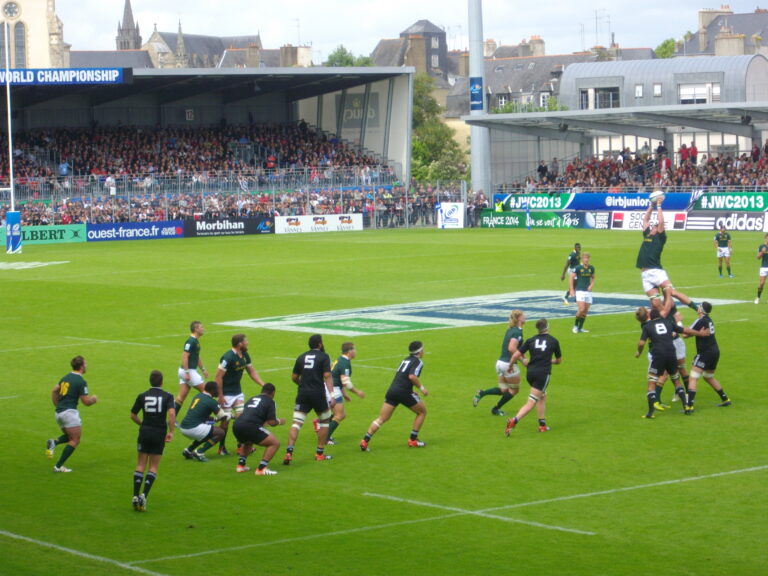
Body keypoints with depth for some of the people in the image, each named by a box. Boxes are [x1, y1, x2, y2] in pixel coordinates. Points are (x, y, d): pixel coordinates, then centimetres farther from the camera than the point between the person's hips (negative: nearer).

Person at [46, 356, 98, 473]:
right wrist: (93, 398, 10)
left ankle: (53, 442, -7)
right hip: (69, 412, -8)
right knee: (75, 441, 0)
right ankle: (58, 466, -5)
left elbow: (54, 391, 17)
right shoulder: (81, 381, -10)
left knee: (70, 437, 23)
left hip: (59, 413, 8)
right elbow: (86, 402, -11)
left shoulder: (66, 377, 14)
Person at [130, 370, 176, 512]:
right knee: (153, 467, 6)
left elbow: (133, 415, 8)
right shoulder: (167, 396, -3)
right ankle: (144, 495, -10)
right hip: (160, 434, -1)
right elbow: (172, 413, -19)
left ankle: (135, 496, -1)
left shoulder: (142, 396, 3)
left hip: (144, 432, 1)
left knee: (140, 465, 9)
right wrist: (171, 432, -15)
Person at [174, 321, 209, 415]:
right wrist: (187, 373, -25)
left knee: (181, 396, 6)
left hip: (188, 372, 9)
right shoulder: (190, 342, -16)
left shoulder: (196, 341, 15)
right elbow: (184, 357, -22)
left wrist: (203, 369, 29)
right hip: (188, 371, -9)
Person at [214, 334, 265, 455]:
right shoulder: (228, 357, -23)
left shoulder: (245, 355, 2)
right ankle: (222, 448, 10)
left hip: (238, 392, 7)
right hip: (226, 394, -7)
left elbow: (252, 372, 12)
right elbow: (218, 376, -22)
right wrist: (220, 396, -22)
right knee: (226, 420, -2)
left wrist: (263, 385, 1)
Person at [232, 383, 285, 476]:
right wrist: (279, 421, 23)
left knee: (247, 442, 40)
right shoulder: (270, 402, 10)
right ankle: (261, 469, -6)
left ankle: (241, 465, 27)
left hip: (236, 426, 7)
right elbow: (272, 422, 1)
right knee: (275, 443, 3)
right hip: (250, 427, -7)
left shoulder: (251, 399, 29)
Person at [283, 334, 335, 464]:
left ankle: (289, 452, -18)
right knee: (324, 421, 16)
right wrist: (332, 396, -15)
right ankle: (320, 453, 17)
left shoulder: (301, 357, 12)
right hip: (318, 394, -3)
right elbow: (327, 376, -11)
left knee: (296, 423, -1)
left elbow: (294, 377, 16)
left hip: (303, 394, 3)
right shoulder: (323, 357, -2)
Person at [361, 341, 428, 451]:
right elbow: (412, 376, -19)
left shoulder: (406, 360, 22)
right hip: (404, 392, -7)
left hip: (392, 390, 7)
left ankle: (365, 441, -10)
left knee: (381, 419, 4)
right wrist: (421, 388, -7)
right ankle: (413, 440, 16)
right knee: (422, 412, 16)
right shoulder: (418, 362, -2)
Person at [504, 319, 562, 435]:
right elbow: (559, 360, 17)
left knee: (542, 396, 26)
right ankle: (514, 421, -26)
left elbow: (515, 355, 0)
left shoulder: (530, 340, 7)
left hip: (530, 373, 4)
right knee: (531, 403, -7)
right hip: (543, 373, -4)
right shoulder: (554, 341, 4)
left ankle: (542, 424, 23)